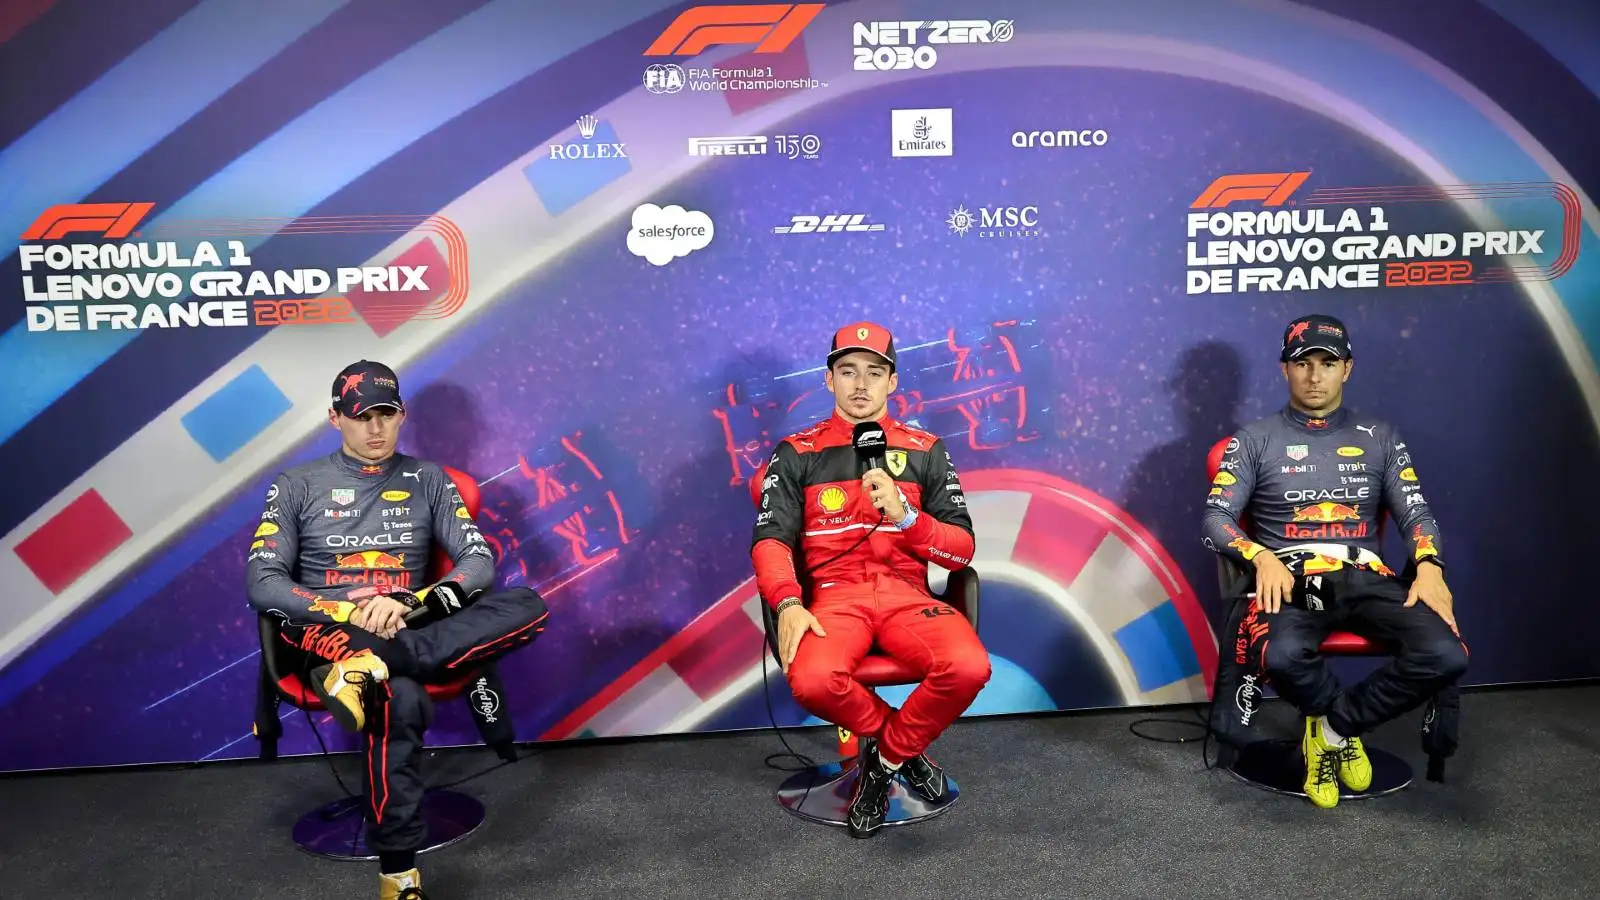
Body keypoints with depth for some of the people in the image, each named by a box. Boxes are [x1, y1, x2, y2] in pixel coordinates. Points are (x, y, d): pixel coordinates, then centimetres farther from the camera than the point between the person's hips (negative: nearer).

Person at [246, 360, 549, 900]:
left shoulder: (428, 481, 14)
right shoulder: (297, 486, 10)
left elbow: (480, 561, 3)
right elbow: (262, 583, 1)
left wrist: (411, 603, -16)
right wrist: (348, 613, -16)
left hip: (410, 632, 3)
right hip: (330, 639, -3)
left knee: (527, 606, -25)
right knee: (401, 700, -39)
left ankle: (370, 669, -38)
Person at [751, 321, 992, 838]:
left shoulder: (925, 452, 13)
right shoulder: (797, 454, 10)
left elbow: (962, 551, 7)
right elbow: (771, 540, -1)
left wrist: (904, 515, -12)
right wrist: (788, 603, -21)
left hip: (907, 594, 1)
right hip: (833, 595, -1)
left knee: (969, 668, -29)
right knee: (813, 681, -34)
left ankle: (886, 757, 1)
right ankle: (902, 743, 0)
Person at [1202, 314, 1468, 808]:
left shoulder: (1380, 438, 21)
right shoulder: (1254, 440, 12)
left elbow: (1416, 514, 13)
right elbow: (1217, 517, 2)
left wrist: (1429, 567, -8)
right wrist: (1263, 558, -17)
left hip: (1365, 576, 3)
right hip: (1291, 577, -2)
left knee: (1446, 655, -27)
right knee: (1283, 656, -37)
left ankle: (1332, 725, -2)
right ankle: (1345, 730, 0)